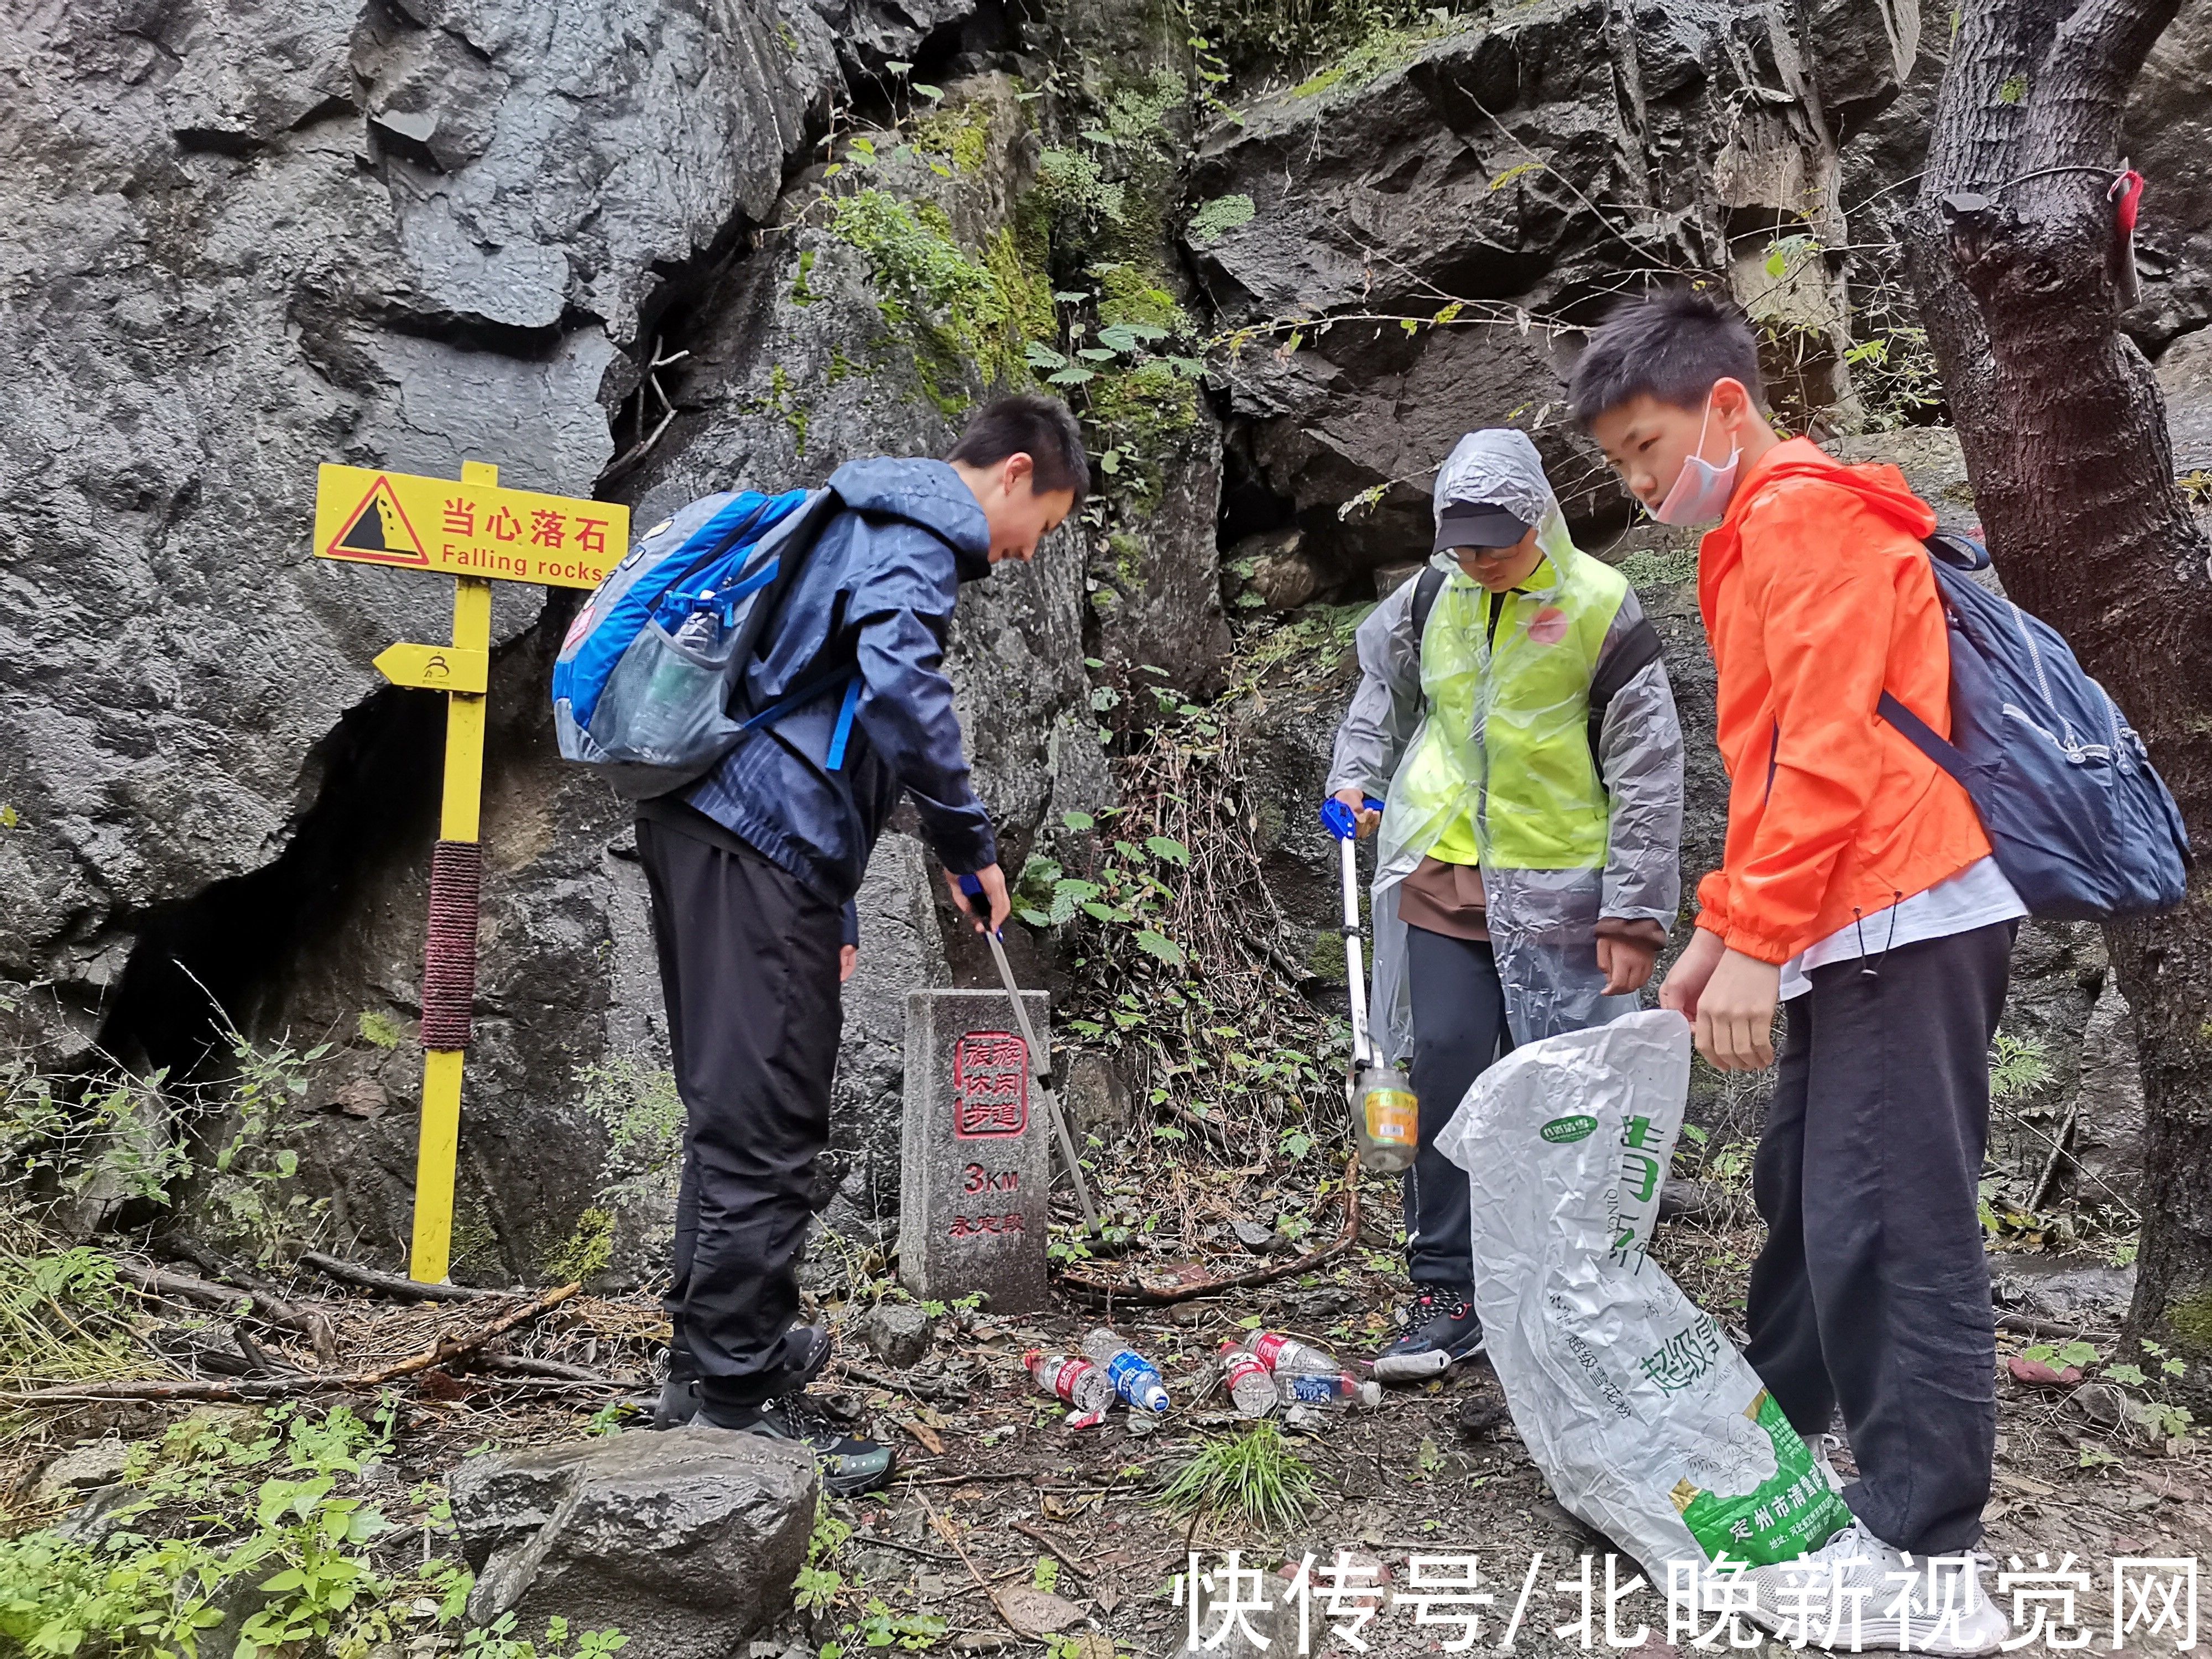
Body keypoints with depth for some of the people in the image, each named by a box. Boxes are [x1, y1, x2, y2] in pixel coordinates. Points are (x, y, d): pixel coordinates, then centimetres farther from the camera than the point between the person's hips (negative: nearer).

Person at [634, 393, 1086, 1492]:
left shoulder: (870, 522, 28)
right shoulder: (921, 531, -4)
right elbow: (899, 680, -25)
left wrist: (832, 907, 29)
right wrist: (969, 845, -13)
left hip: (703, 821, 10)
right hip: (761, 839, -10)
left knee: (735, 1111, 17)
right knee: (766, 1125, -6)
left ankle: (711, 1353, 30)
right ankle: (736, 1405, 2)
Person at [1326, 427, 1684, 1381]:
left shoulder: (1601, 607, -7)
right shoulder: (1432, 595, 4)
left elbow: (1648, 769, -5)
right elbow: (1383, 683, 24)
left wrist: (1634, 916, -7)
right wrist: (1357, 776, 8)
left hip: (1557, 887, -3)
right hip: (1442, 873, 3)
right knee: (1445, 1070, -1)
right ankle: (1445, 1294, 10)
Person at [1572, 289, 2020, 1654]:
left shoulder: (1808, 517, -9)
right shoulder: (1763, 538, 21)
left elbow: (1827, 753, -18)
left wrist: (1755, 946, -18)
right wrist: (1716, 933, 18)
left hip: (1901, 922, -10)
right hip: (1852, 927, 10)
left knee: (1890, 1229, -7)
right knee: (1804, 1196, 17)